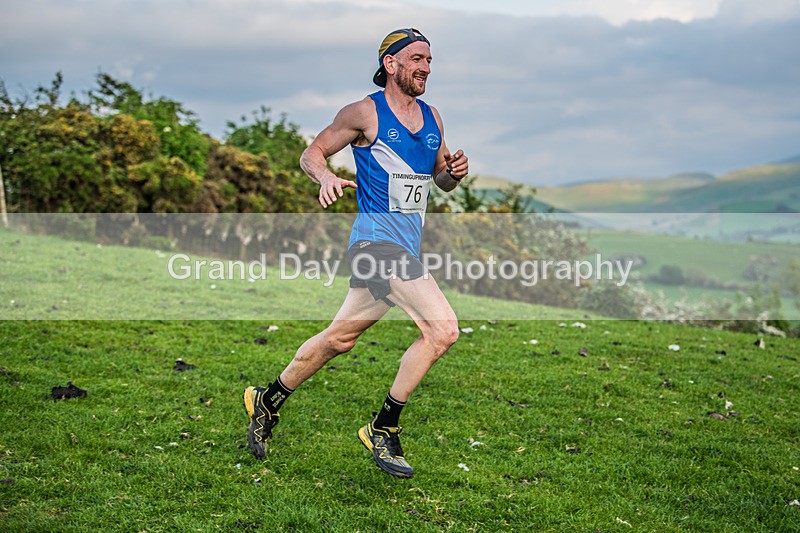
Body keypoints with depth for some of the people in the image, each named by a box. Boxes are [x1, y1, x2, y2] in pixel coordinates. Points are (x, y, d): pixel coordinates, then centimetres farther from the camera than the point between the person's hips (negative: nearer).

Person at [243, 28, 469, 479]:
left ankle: (269, 401, 34)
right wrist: (326, 176, -19)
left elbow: (442, 180, 25)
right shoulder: (366, 112, -4)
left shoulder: (433, 118, 16)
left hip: (406, 247, 8)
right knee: (443, 330, -20)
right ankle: (383, 430, -8)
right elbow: (312, 153, 3)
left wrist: (455, 171, 2)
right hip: (378, 240, -8)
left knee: (340, 339, 16)